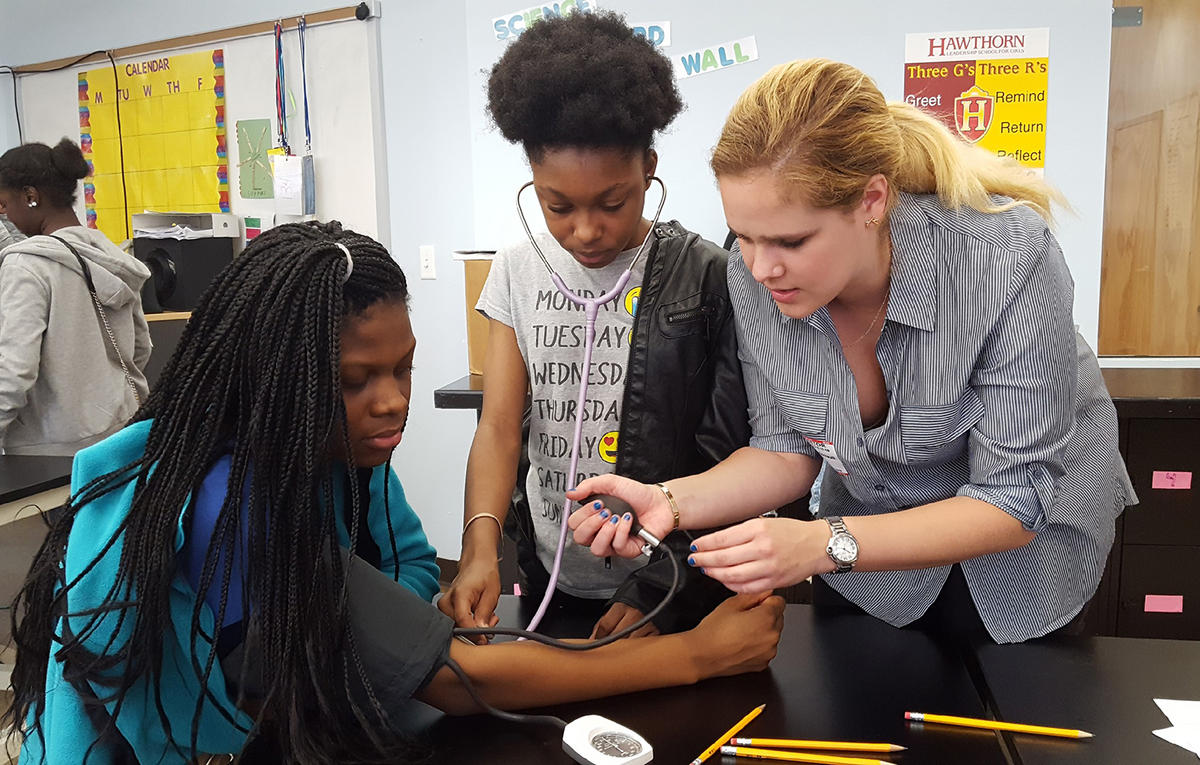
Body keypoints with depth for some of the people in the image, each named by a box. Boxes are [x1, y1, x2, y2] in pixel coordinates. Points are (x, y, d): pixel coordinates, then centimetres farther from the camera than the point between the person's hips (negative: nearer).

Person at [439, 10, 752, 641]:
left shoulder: (705, 277, -11)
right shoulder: (517, 273, -1)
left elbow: (726, 452, -12)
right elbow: (499, 425, -6)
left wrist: (658, 588, -17)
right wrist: (480, 544, -23)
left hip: (680, 594, -3)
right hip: (551, 580, 3)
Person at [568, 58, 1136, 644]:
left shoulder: (1010, 261, -35)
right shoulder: (753, 276, -23)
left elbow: (1015, 498, -30)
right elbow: (788, 448, -12)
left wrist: (826, 544, -42)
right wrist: (672, 502, -30)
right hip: (873, 539, 3)